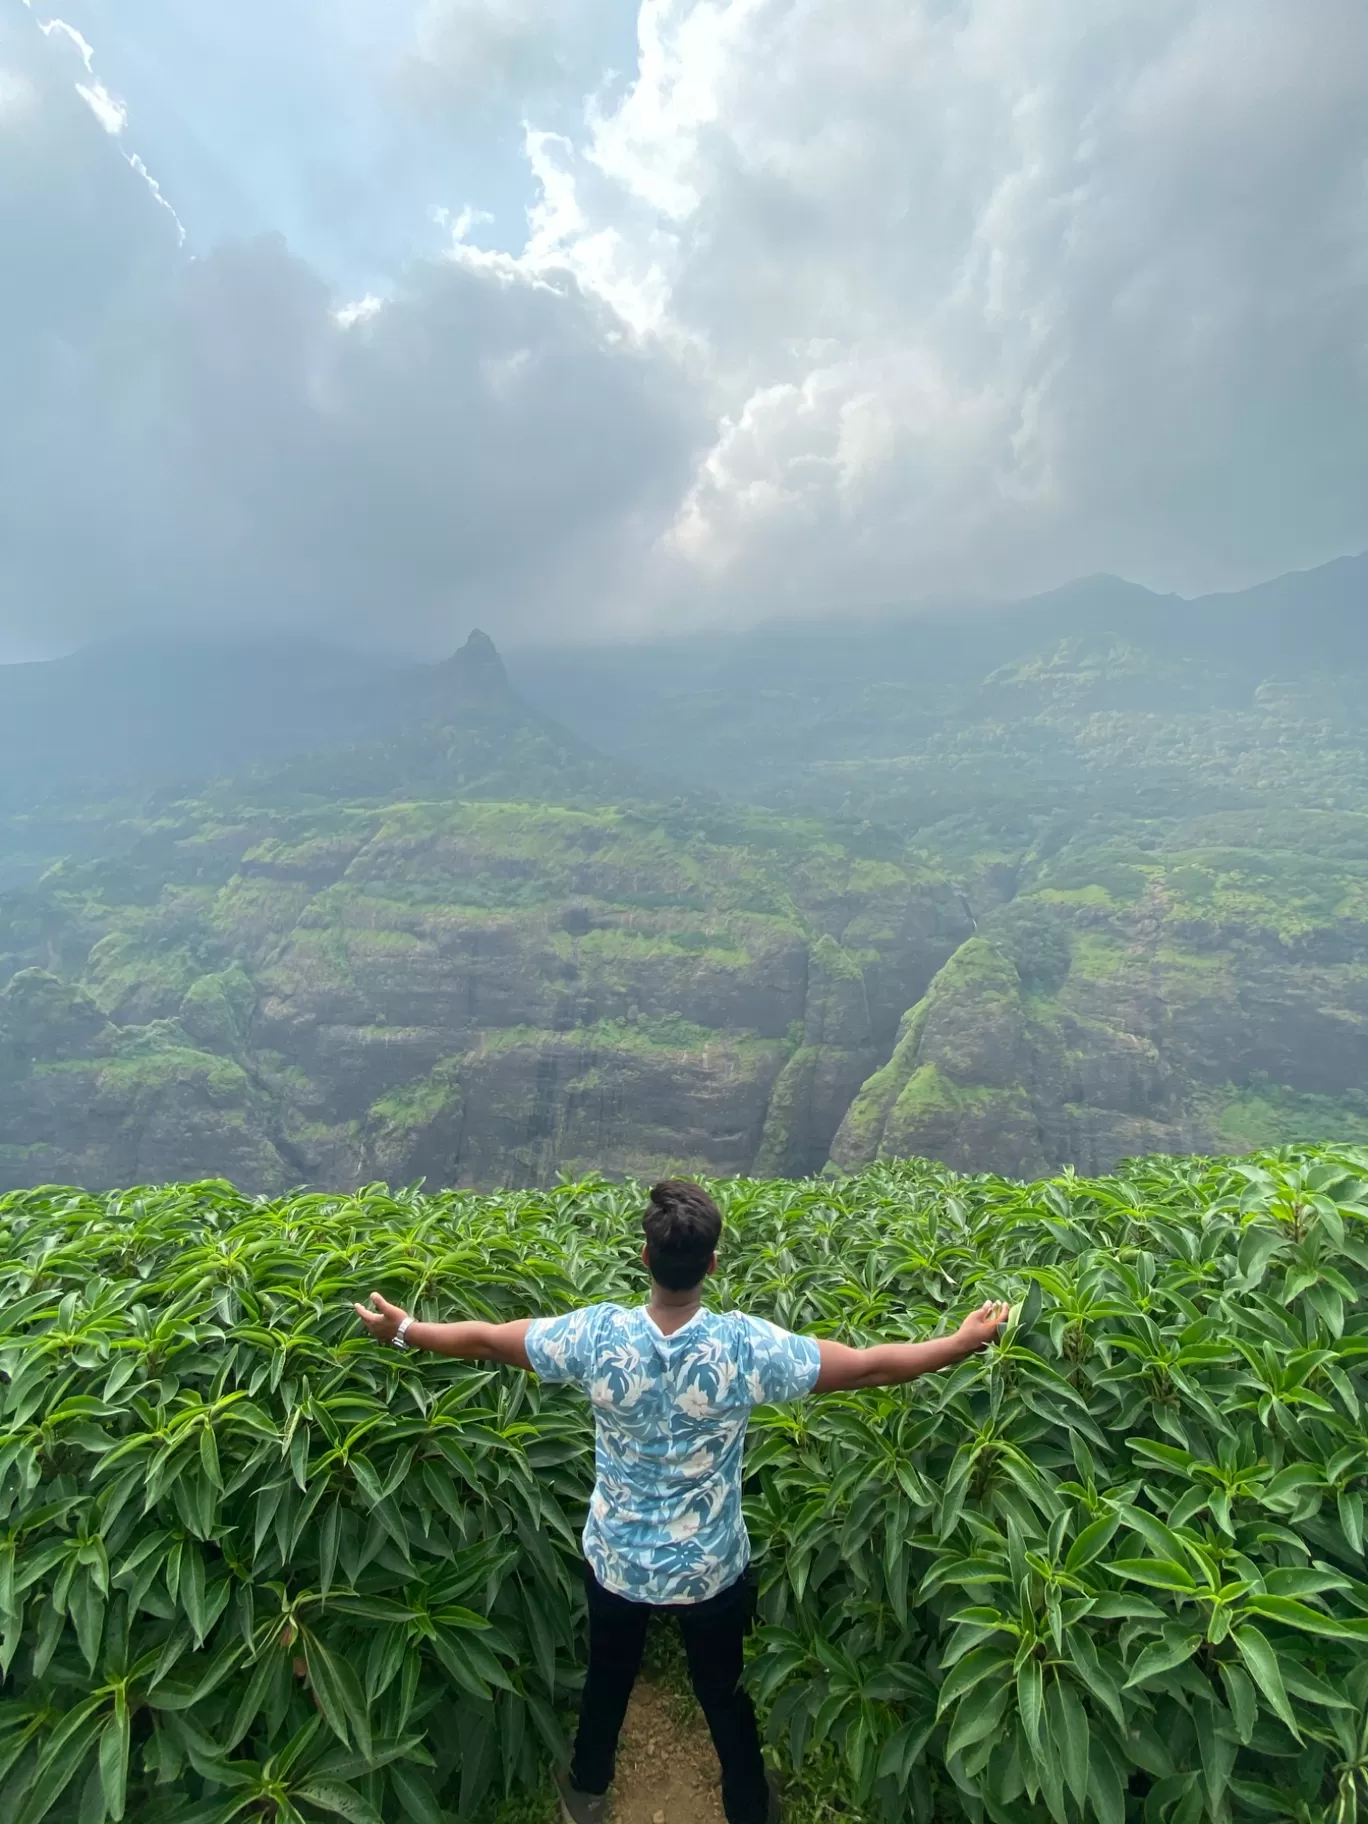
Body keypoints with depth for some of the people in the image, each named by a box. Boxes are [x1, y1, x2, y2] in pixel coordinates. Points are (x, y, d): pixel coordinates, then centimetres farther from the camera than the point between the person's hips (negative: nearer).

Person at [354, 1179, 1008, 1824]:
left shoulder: (596, 1334, -25)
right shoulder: (747, 1346, -29)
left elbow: (485, 1339, -13)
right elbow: (870, 1365, -21)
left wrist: (401, 1330, 3)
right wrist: (963, 1341, -9)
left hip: (615, 1561, 2)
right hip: (712, 1569, -1)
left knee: (608, 1677, 31)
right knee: (724, 1689, 27)